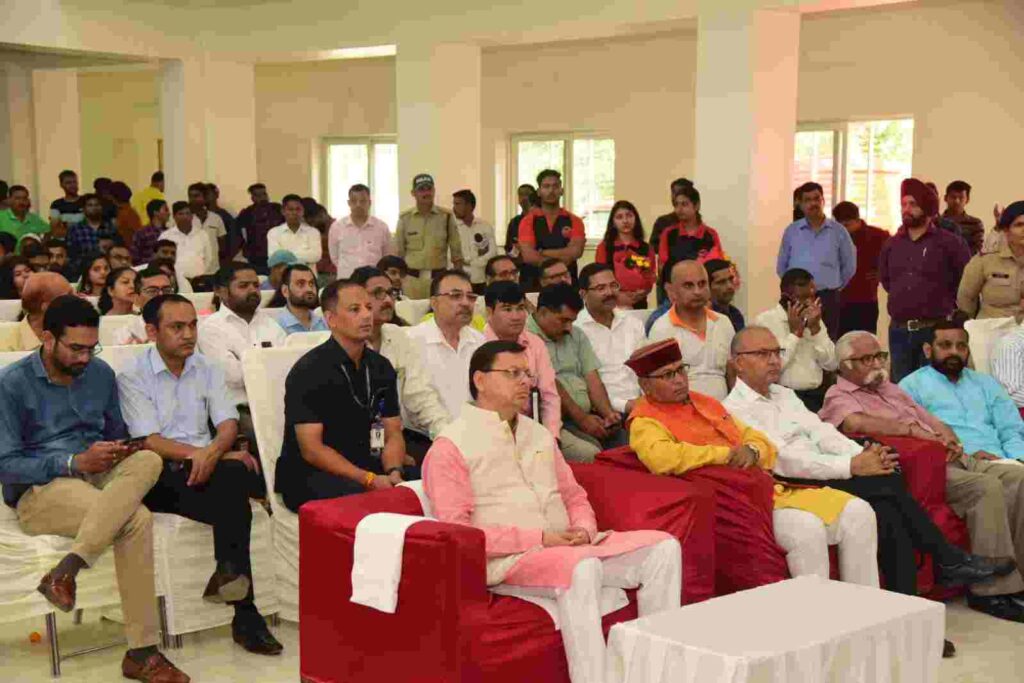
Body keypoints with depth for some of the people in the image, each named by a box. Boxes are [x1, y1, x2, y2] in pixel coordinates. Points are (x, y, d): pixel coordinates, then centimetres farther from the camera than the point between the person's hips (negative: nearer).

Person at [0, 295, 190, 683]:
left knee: (147, 460, -33)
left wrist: (120, 450, -4)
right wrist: (75, 463, -19)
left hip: (96, 477, 5)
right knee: (136, 520, -35)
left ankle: (67, 570, -36)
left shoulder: (101, 374, 13)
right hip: (38, 491, -5)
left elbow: (118, 435, 21)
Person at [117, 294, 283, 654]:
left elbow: (228, 424, 4)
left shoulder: (207, 370, 15)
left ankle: (230, 570, -31)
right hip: (163, 477, -4)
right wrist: (211, 454, -17)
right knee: (235, 503, -31)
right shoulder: (133, 378, 1)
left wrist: (212, 452, -21)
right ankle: (245, 615, -31)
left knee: (233, 474, -34)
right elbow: (149, 442, -9)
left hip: (208, 467, 4)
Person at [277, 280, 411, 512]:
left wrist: (394, 472, -11)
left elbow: (393, 433, 11)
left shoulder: (380, 367, 11)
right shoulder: (309, 371, -9)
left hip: (368, 467, 6)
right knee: (365, 498, -36)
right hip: (310, 475, -6)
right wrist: (370, 480, -22)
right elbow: (311, 449, -14)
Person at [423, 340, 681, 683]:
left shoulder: (539, 434, 20)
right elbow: (457, 532, -13)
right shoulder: (451, 446, -4)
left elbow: (574, 496, 24)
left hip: (570, 547, 8)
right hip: (509, 558, -7)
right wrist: (538, 539, -17)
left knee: (663, 547, -9)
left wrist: (583, 530, -2)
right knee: (582, 568, -37)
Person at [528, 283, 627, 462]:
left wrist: (608, 413, -3)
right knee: (590, 454, -32)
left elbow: (592, 378, 14)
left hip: (588, 416, 7)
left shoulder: (576, 335, 21)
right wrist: (581, 418, -13)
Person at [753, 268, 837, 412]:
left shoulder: (814, 320, 15)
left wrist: (815, 328, -4)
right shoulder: (765, 321, -2)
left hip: (817, 394, 5)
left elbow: (831, 365, 5)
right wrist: (795, 332, -9)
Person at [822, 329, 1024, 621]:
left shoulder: (892, 390, 29)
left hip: (951, 458, 9)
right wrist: (912, 428, -24)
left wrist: (951, 439, 2)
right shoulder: (839, 397, 1)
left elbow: (934, 422, 26)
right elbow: (855, 422, -23)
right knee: (985, 487, -29)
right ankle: (991, 589, -24)